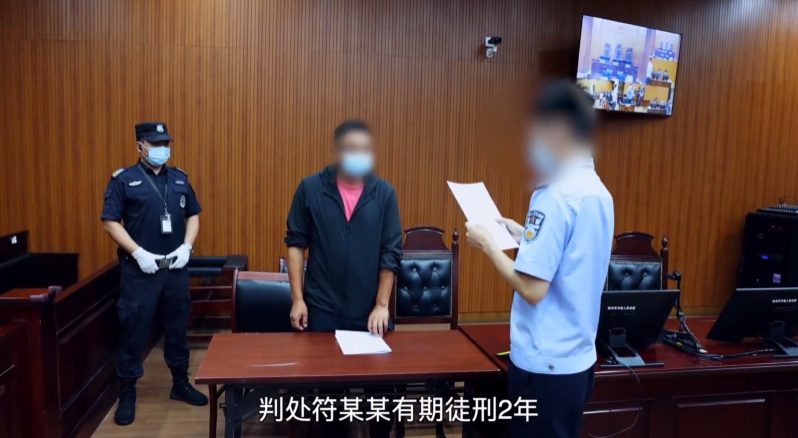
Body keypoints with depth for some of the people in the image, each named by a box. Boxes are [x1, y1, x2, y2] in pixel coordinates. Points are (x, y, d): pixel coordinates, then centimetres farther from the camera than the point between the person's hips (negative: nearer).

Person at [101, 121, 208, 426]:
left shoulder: (179, 178, 9)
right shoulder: (123, 180, -3)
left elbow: (193, 215, 13)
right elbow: (110, 222, -8)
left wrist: (187, 247, -3)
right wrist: (138, 253, -17)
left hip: (176, 269, 4)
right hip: (140, 270, -4)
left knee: (177, 329, 14)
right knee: (134, 333, 4)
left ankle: (180, 385, 28)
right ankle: (127, 395, 18)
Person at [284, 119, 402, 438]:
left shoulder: (384, 193, -3)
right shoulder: (310, 188, -4)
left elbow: (391, 252, -2)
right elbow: (296, 243, -1)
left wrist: (382, 304, -6)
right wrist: (297, 298, -5)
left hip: (370, 309, 1)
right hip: (323, 307, 0)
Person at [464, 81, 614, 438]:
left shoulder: (556, 197, -21)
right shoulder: (598, 192, 5)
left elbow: (532, 289, -23)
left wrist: (487, 245, -11)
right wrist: (526, 236, 13)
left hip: (545, 362, -8)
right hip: (577, 358, 8)